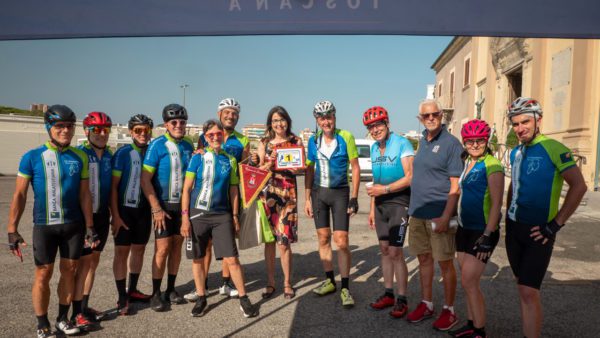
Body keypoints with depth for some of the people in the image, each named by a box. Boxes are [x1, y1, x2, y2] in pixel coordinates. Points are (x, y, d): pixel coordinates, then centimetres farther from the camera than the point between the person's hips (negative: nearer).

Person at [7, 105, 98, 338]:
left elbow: (84, 194, 4)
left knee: (69, 271, 9)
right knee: (43, 274, 3)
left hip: (74, 224, 2)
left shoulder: (80, 157, 2)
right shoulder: (32, 157, -5)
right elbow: (20, 195, -3)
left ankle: (63, 319, 24)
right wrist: (12, 230, -8)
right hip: (44, 225, -2)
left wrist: (89, 227, 0)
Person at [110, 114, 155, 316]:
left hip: (144, 209, 5)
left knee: (139, 249, 13)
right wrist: (115, 215, -14)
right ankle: (122, 297, 10)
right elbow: (113, 186, -11)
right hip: (125, 209, -4)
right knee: (122, 251, 1)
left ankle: (132, 290, 27)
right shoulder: (123, 153, -9)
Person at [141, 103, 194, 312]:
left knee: (177, 246, 10)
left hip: (183, 204, 5)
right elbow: (145, 179, -13)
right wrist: (156, 209, -16)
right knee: (163, 248, -5)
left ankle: (171, 290, 23)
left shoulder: (188, 145, 5)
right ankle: (156, 294, 9)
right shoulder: (157, 145, -10)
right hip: (164, 205, -5)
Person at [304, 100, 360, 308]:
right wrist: (307, 199, 4)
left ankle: (345, 288, 5)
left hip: (340, 193, -4)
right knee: (323, 238, 10)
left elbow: (355, 168, -5)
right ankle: (330, 281, 24)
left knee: (341, 241, -7)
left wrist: (354, 197, -10)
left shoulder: (346, 137, -9)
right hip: (318, 192, 4)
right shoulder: (313, 140, 1)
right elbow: (309, 170, 7)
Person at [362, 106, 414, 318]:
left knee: (395, 252, -7)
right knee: (384, 250, 11)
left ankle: (401, 300, 7)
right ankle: (388, 294, 23)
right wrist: (372, 208, 16)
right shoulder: (374, 148, 11)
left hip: (399, 202, -7)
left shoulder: (402, 144, -12)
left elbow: (410, 178, -17)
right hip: (381, 204, 7)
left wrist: (384, 189, -21)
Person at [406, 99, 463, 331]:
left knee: (445, 263, 4)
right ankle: (426, 304, 28)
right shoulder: (422, 141, 11)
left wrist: (445, 217, -20)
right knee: (424, 259, 15)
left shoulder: (451, 143, -10)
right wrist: (414, 207, 14)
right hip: (417, 213, 7)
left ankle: (448, 310, 19)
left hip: (439, 215, -7)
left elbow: (455, 185, -14)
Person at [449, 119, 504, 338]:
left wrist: (487, 236, -20)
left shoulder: (491, 166, -13)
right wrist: (453, 222, 16)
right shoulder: (467, 164, 10)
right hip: (464, 229, 8)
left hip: (482, 231, -7)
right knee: (468, 280, 13)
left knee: (469, 281, -6)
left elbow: (496, 204, -17)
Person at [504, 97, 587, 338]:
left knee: (529, 290, -10)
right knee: (522, 285, 14)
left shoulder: (552, 148, -14)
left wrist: (556, 224, -17)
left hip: (538, 231, -6)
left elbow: (579, 186, -17)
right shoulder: (515, 152, 7)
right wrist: (508, 216, 13)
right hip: (514, 228, 7)